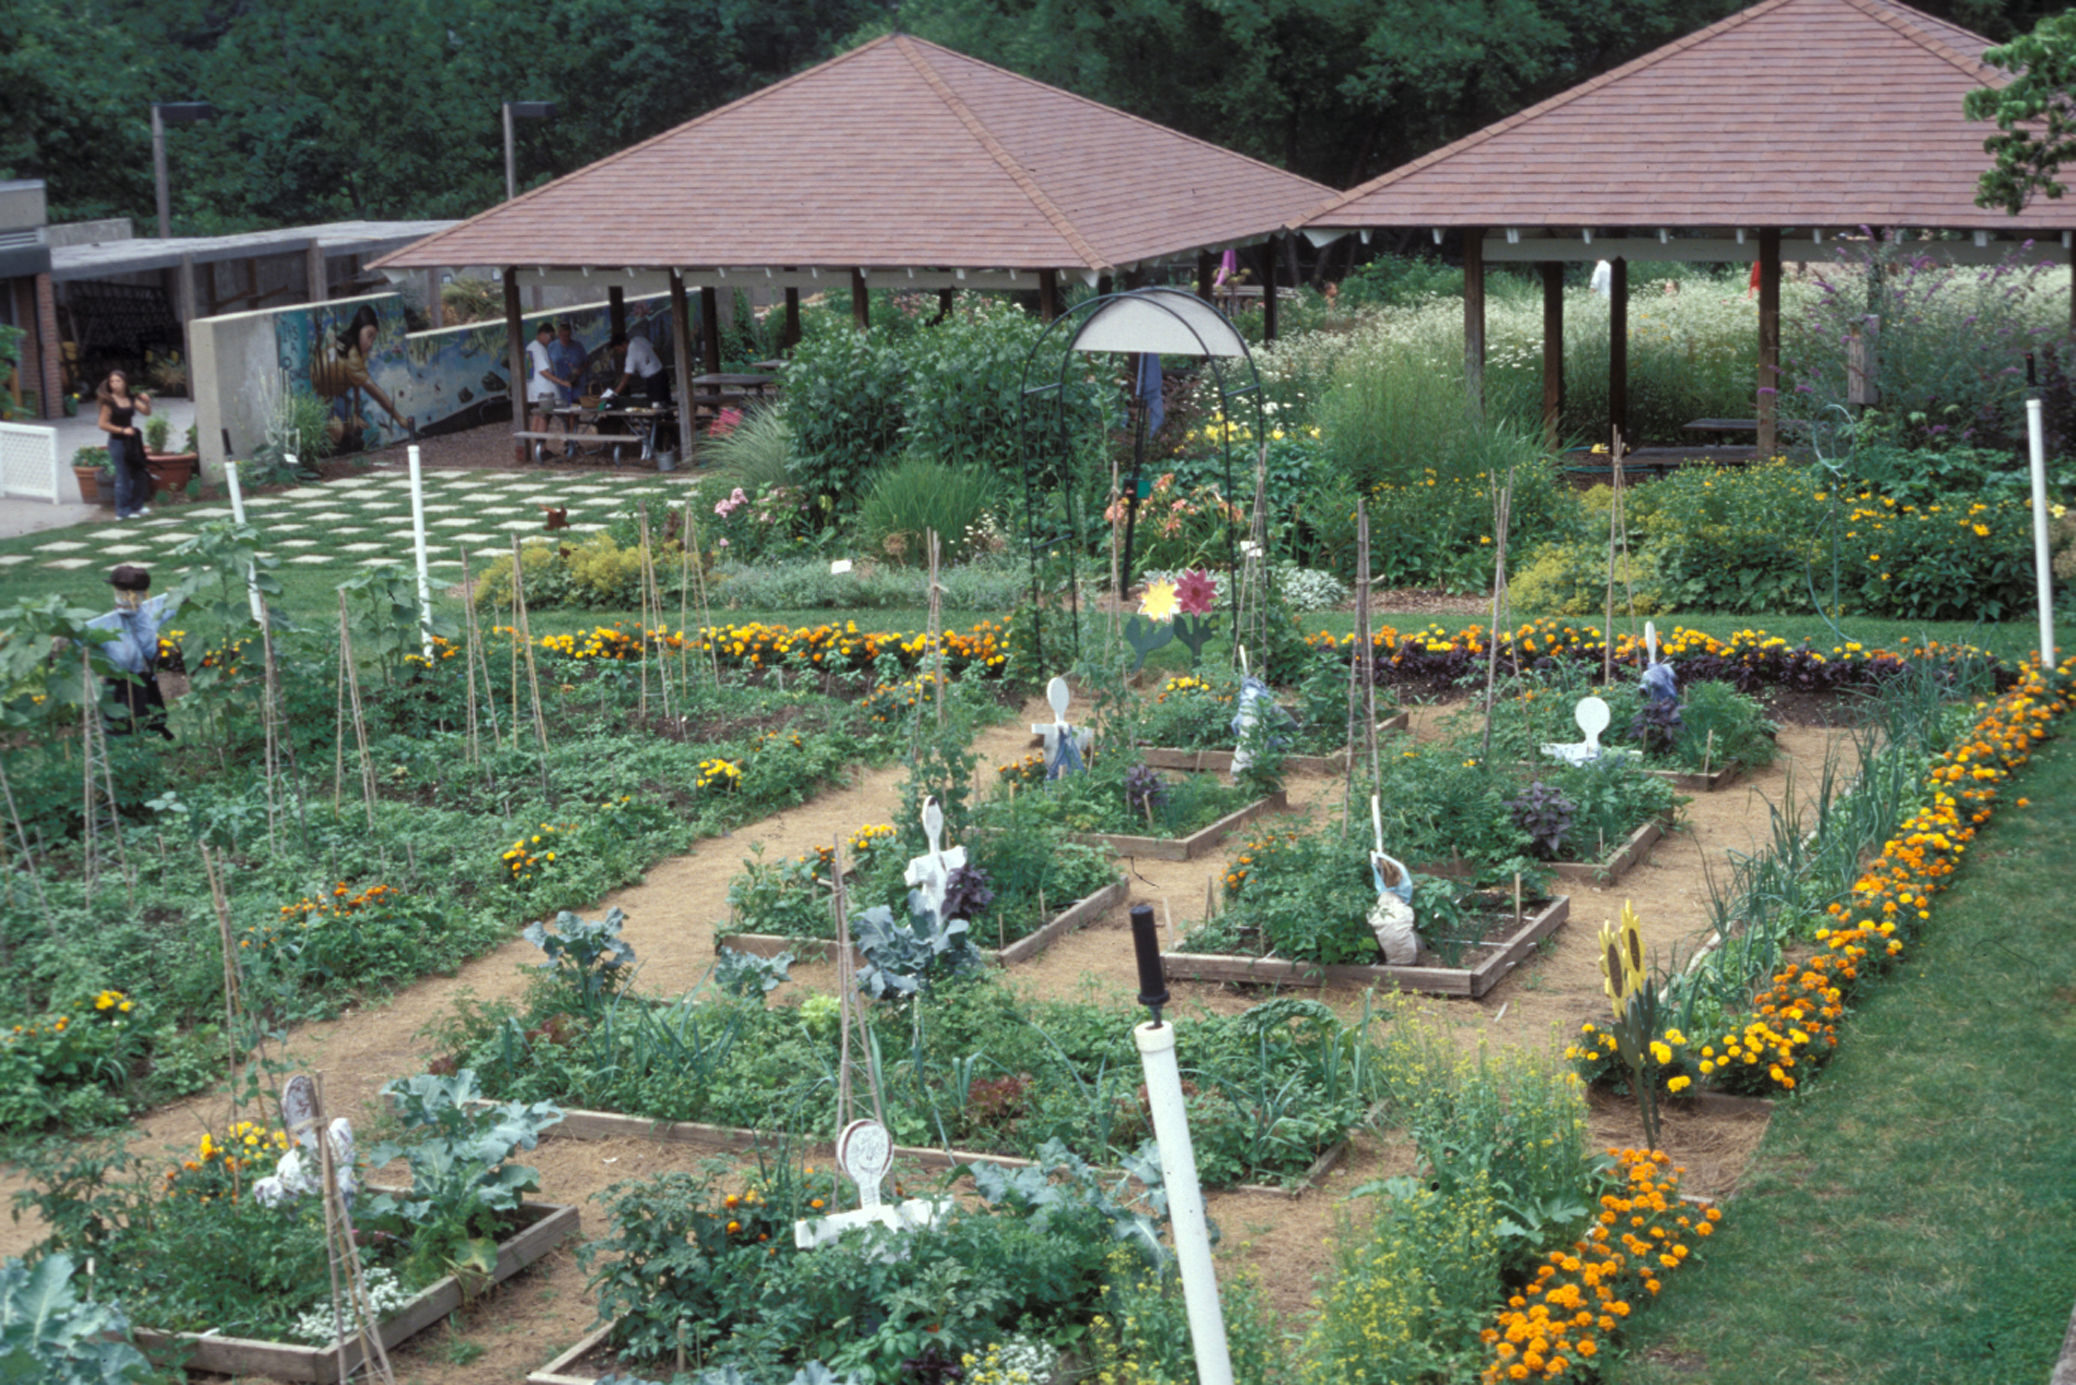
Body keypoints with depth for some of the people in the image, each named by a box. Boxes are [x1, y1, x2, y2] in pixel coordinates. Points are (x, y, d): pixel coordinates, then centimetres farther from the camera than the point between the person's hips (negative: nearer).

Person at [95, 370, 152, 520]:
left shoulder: (131, 400, 7)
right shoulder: (109, 402, -10)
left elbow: (147, 412, 8)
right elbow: (103, 424, -12)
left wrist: (147, 401, -11)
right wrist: (122, 430, -15)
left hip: (131, 440, 6)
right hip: (117, 442, -6)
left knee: (139, 474, 11)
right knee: (123, 476, -5)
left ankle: (136, 506, 25)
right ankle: (123, 511, 1)